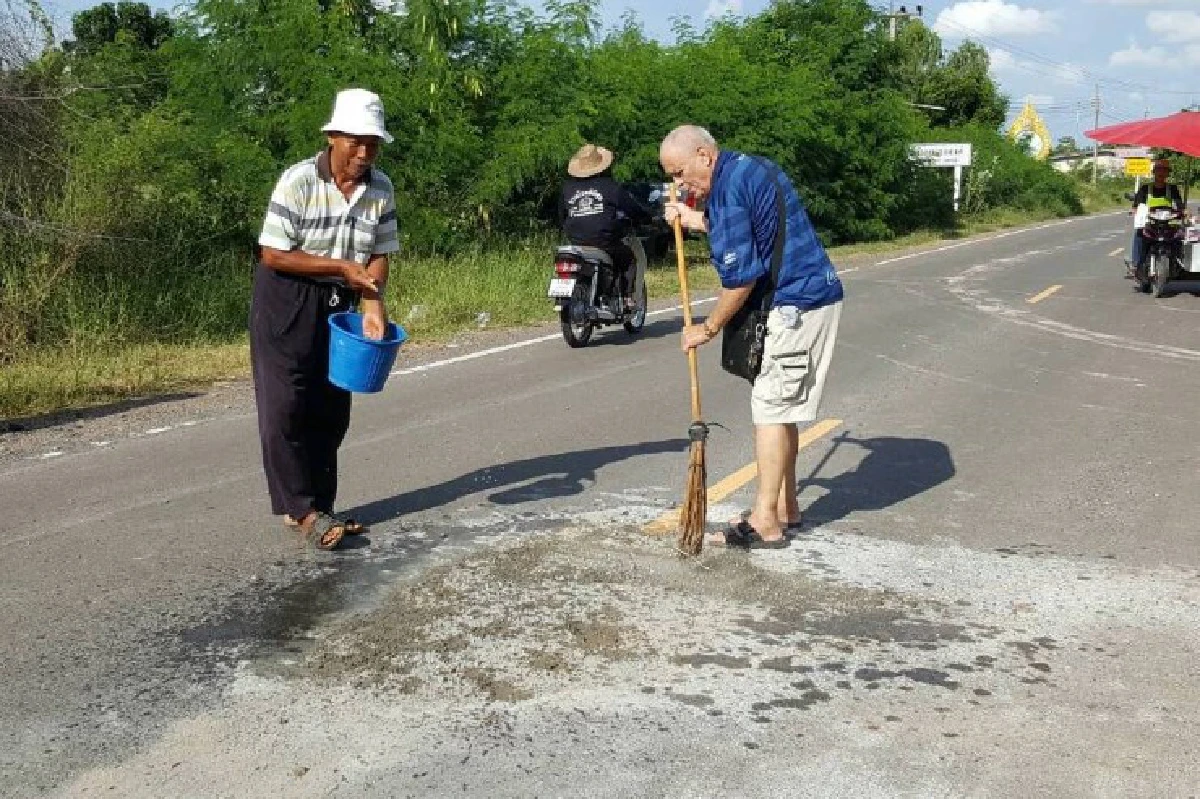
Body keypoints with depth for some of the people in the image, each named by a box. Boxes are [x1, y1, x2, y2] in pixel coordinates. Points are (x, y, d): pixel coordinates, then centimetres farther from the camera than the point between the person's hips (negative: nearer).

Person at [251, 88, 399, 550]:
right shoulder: (298, 182, -19)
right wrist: (342, 266, -21)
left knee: (331, 409, 8)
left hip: (339, 304, 6)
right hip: (287, 302, -5)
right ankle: (300, 509, 2)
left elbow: (379, 254, 2)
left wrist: (373, 304, -16)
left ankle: (318, 509, 18)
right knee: (285, 407, -7)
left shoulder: (381, 190, -4)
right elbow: (272, 254, -18)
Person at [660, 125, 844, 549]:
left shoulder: (729, 187, -17)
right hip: (809, 297, 10)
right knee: (780, 408, 14)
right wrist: (696, 220, 19)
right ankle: (784, 508, 22)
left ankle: (765, 522, -3)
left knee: (770, 407, -7)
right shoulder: (749, 166, 14)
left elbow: (741, 275, -19)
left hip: (797, 304, -10)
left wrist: (709, 328, -8)